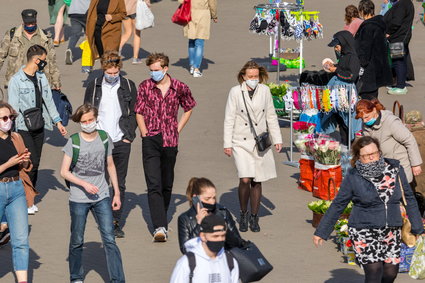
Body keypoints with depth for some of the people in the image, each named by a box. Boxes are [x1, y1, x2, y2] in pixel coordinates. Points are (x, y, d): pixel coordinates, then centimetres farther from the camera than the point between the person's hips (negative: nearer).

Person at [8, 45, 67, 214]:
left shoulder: (41, 77, 11)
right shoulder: (16, 80, -9)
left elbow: (48, 101, 18)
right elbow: (13, 107, -10)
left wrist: (57, 121, 14)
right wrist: (12, 130, -13)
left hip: (39, 127, 6)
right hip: (24, 128, -6)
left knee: (35, 164, 7)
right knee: (32, 163, -13)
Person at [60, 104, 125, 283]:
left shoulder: (104, 138, 2)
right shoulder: (73, 142, -7)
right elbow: (64, 171, -7)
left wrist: (117, 193, 11)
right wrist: (85, 184, -19)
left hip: (102, 197, 2)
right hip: (78, 199, -2)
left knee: (109, 239, -6)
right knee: (77, 241, 10)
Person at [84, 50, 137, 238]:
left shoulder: (129, 87, 3)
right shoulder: (94, 87, 3)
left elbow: (134, 113, 7)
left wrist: (129, 136, -1)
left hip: (121, 143, 0)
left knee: (119, 184, 1)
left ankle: (116, 222, 4)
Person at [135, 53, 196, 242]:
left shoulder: (179, 88, 2)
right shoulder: (144, 87, 0)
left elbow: (188, 108, 18)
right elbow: (139, 113, 7)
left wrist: (178, 129, 10)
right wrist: (145, 133, -3)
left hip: (171, 141, 2)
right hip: (151, 141, -2)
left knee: (167, 184, 13)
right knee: (154, 185, -12)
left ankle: (162, 218, 33)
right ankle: (160, 227, -19)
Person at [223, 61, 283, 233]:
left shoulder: (265, 91, 4)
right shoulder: (235, 92, -3)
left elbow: (271, 117, 12)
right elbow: (229, 119, 0)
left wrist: (277, 139, 9)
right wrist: (227, 144, -2)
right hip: (241, 143, -3)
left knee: (257, 182, 5)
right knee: (245, 179, -14)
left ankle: (254, 217, 19)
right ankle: (243, 215, 6)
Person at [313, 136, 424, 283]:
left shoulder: (395, 169, 1)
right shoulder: (353, 177, -7)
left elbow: (409, 199, 10)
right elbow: (337, 205, 3)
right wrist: (321, 232, 6)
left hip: (391, 233, 4)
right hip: (364, 233, -4)